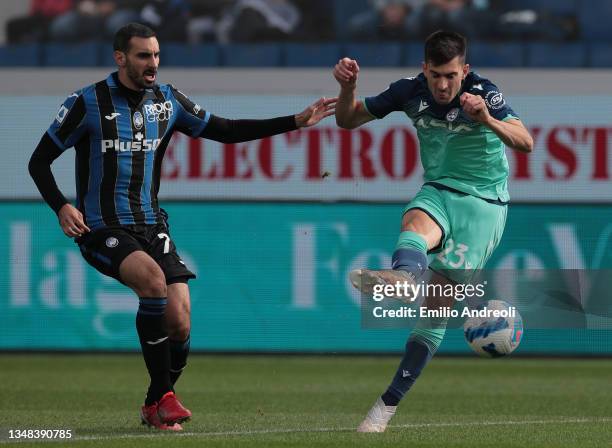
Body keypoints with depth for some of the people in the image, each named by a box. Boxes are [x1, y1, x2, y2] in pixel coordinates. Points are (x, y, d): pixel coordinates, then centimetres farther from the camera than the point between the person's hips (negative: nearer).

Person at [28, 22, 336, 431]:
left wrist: (297, 121, 3)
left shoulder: (167, 101, 6)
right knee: (153, 277, -33)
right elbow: (40, 161, -1)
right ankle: (163, 396, -23)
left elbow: (226, 131, 11)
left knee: (180, 322, -10)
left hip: (152, 226, 5)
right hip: (102, 229, -5)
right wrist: (61, 206, -19)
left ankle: (156, 407, 16)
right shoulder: (88, 103, -7)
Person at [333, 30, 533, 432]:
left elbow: (526, 142, -28)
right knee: (416, 224, -36)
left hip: (483, 203, -3)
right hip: (438, 192, 3)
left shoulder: (484, 93, -15)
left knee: (438, 308, -9)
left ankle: (390, 403, -8)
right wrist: (348, 87, -17)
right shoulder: (411, 91, -4)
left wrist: (487, 120, -46)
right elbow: (348, 120, 5)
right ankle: (403, 275, -70)